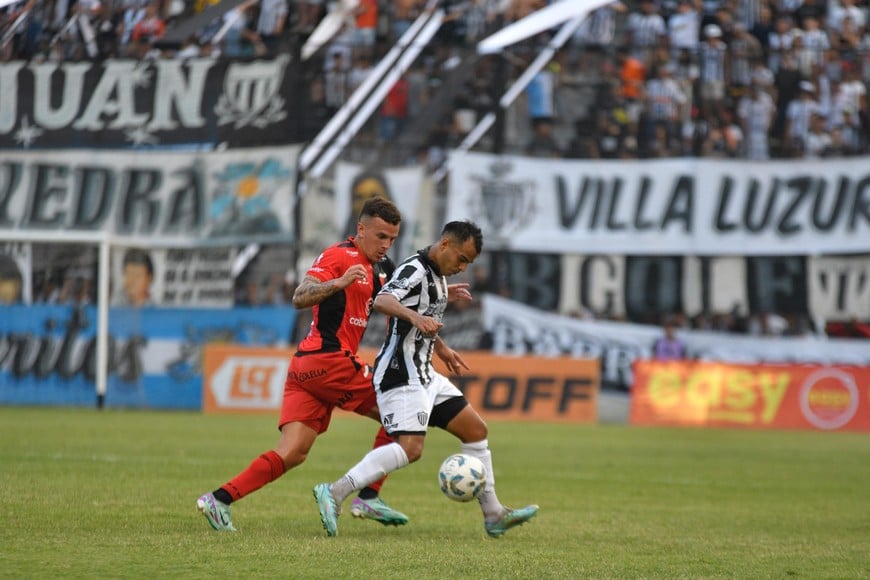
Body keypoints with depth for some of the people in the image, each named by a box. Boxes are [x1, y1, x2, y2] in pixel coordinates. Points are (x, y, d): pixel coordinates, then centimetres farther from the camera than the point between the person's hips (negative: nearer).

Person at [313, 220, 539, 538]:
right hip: (400, 376, -10)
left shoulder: (438, 274, 15)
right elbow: (382, 301, -36)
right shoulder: (415, 270, -15)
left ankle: (494, 515, 17)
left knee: (475, 429, 11)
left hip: (424, 374, 10)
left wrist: (441, 348, 39)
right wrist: (415, 317, -52)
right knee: (410, 446, -24)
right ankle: (335, 493, -25)